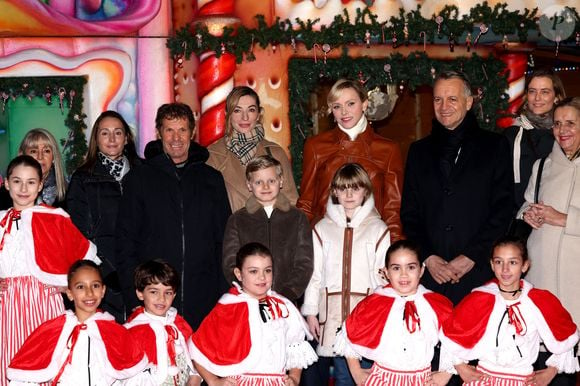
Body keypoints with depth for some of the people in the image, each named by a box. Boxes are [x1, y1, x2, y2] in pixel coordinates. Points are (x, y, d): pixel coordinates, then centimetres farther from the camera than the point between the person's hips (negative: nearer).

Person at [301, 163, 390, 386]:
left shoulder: (378, 229, 4)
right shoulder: (322, 229, 8)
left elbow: (383, 275, 2)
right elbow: (314, 273, 8)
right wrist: (310, 311, 5)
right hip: (333, 309, 1)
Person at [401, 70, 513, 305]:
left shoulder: (495, 146, 7)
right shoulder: (419, 151, 15)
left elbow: (503, 208, 0)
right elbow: (409, 213, 11)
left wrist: (471, 256, -8)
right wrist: (427, 258, -3)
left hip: (478, 272, -2)